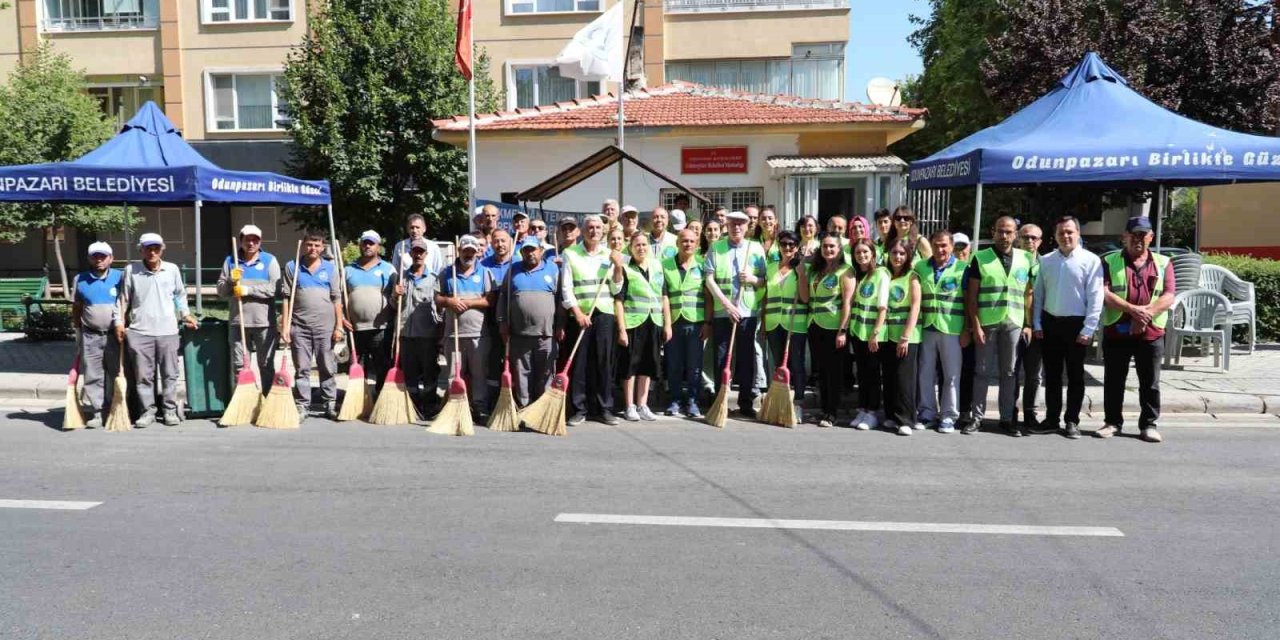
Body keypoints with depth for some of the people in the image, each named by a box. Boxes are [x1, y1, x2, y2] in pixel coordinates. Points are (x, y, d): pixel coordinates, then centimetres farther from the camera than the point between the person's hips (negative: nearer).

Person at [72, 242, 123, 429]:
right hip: (90, 336, 1)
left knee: (115, 375, 5)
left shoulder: (120, 277, 1)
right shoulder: (81, 280, 8)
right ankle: (96, 413, 6)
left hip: (115, 335, -1)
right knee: (93, 376, 2)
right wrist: (77, 331, 12)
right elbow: (76, 308, 14)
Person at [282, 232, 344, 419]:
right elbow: (286, 298, 5)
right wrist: (286, 325, -1)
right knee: (301, 369, 4)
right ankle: (302, 406, 10)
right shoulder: (292, 267, 6)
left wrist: (338, 326, 0)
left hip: (325, 326, 0)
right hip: (299, 326, 0)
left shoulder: (330, 268, 7)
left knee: (328, 368, 5)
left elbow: (337, 299, 6)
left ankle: (330, 405, 12)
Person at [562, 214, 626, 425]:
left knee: (604, 362, 3)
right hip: (579, 315, -2)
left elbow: (615, 290, 9)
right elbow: (566, 288, -1)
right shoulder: (570, 253, 4)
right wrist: (577, 312, -10)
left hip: (604, 314, 2)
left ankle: (605, 408, 11)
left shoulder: (609, 254, 12)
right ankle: (578, 409, 7)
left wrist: (618, 267, -5)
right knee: (578, 363, -1)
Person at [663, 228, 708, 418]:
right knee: (674, 364, 5)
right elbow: (664, 296, 4)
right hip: (674, 322, 0)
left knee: (694, 365, 3)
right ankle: (675, 401, 17)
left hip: (695, 322, 0)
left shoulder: (702, 265, 6)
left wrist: (707, 323, -3)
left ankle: (692, 401, 13)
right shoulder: (666, 265, 6)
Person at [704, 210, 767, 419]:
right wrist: (726, 304, -11)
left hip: (748, 312, 1)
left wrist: (753, 279, -12)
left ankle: (747, 403, 12)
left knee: (747, 357, 4)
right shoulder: (716, 248, 4)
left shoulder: (756, 248, 8)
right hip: (722, 312, -1)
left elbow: (765, 280, 10)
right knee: (721, 357, 3)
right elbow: (709, 280, -3)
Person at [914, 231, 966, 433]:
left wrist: (967, 329, -3)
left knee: (951, 374, 3)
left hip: (951, 329, -3)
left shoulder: (962, 268, -1)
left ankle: (948, 416, 12)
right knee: (925, 373, 8)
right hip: (926, 328, 3)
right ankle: (927, 412, 19)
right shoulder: (920, 267, 8)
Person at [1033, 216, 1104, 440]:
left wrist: (1088, 330, -12)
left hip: (1076, 324, -4)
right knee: (1051, 374, 11)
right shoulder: (1046, 261, 7)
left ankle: (1072, 421, 13)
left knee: (1075, 375, 5)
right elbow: (1038, 294, 10)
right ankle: (1051, 418, 20)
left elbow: (1095, 298, -8)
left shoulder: (1090, 260, -5)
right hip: (1050, 323, 4)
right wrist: (1037, 324, 4)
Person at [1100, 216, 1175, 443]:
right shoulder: (1110, 261, 5)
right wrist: (1133, 310, -20)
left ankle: (1149, 424, 16)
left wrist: (1145, 315, -16)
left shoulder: (1163, 263, 9)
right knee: (1113, 381, 6)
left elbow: (1168, 297, -1)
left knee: (1150, 382, 6)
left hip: (1151, 333, 1)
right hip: (1116, 331, -1)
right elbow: (1105, 293, -8)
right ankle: (1113, 422, 17)